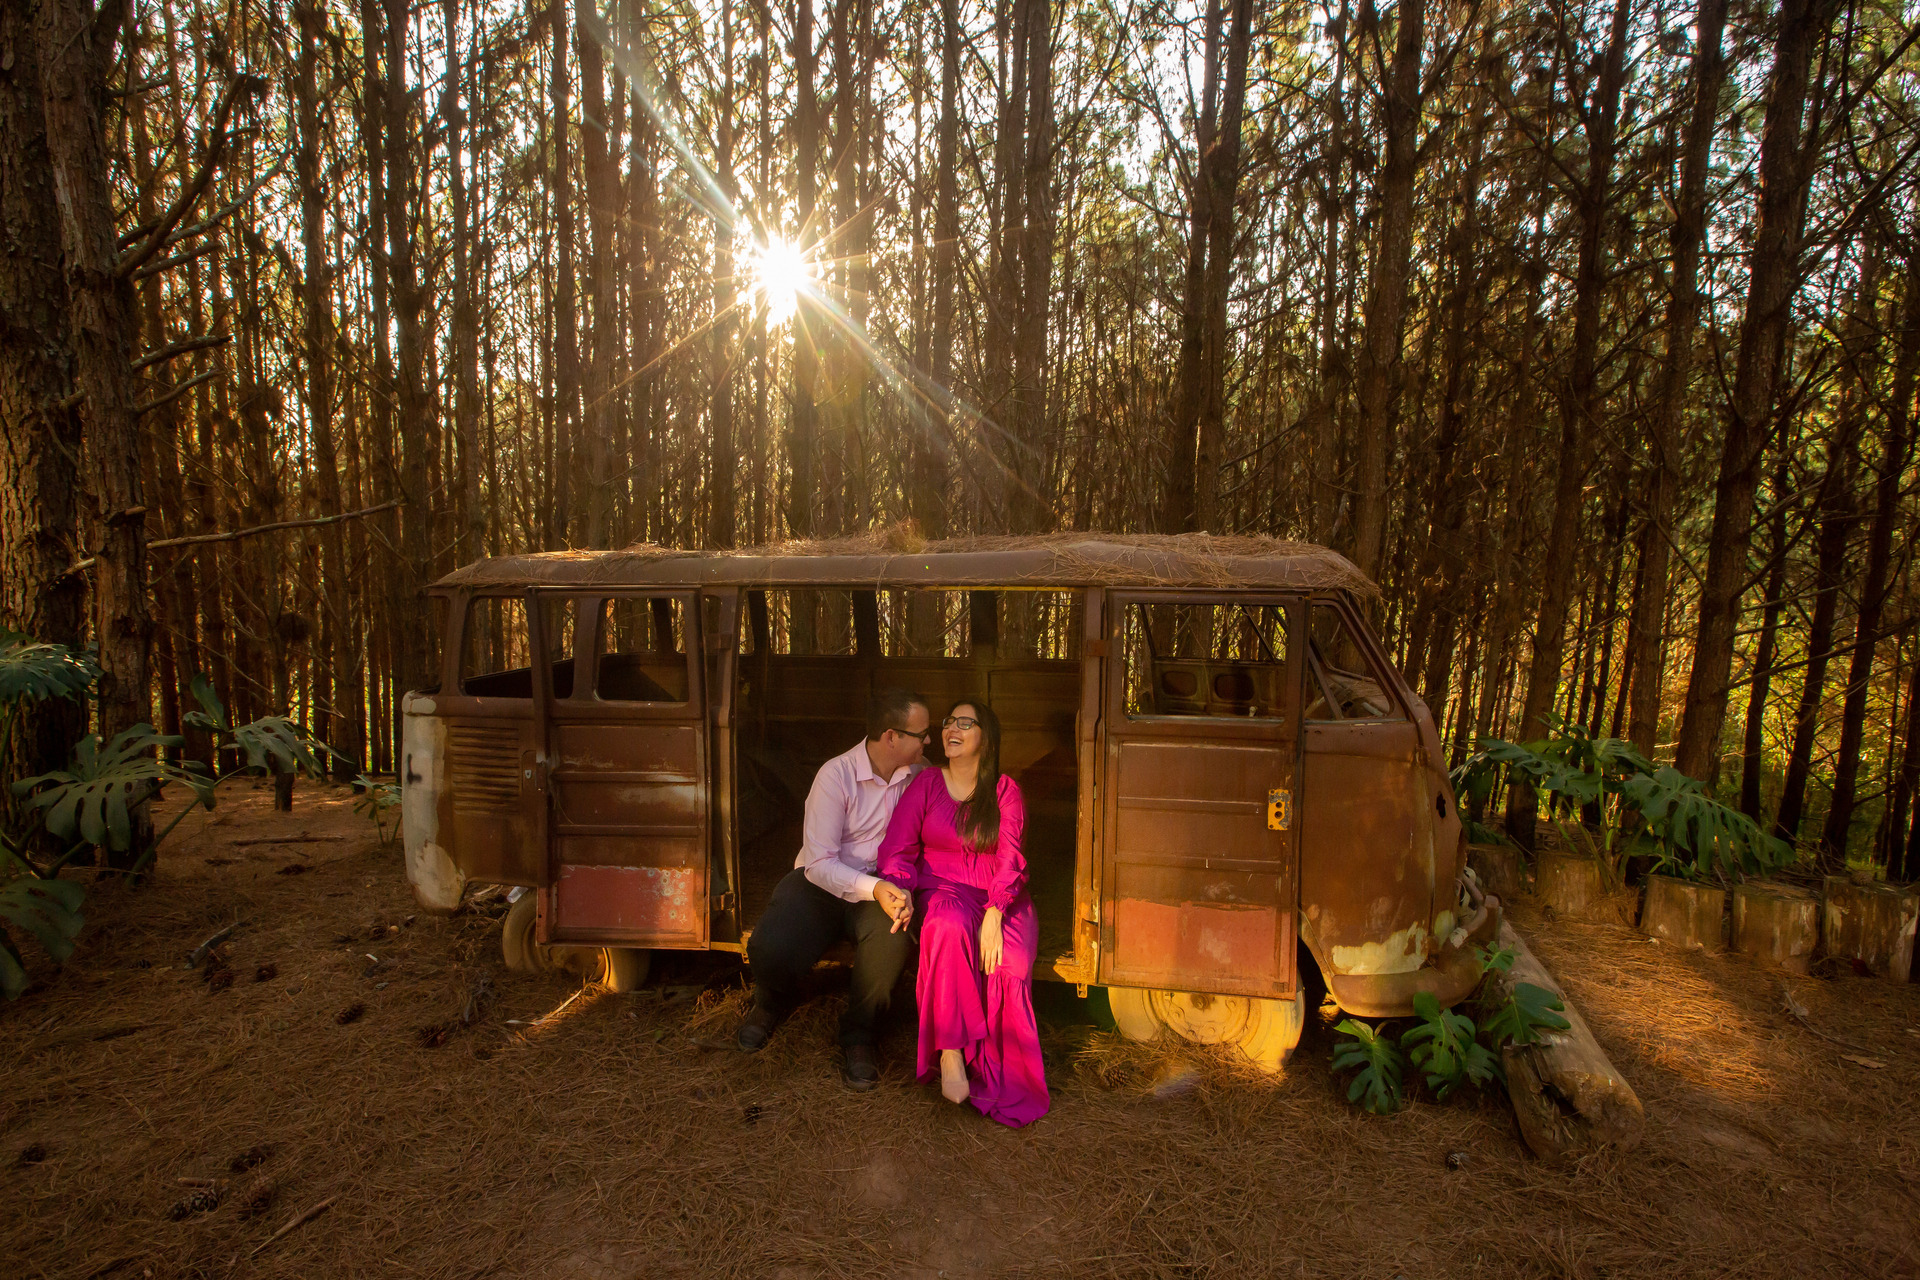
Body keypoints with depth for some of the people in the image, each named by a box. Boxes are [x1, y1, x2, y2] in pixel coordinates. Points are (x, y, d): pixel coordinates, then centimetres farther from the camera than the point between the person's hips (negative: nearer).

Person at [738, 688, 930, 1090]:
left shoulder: (920, 772, -2)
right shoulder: (836, 775, -16)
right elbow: (820, 863, -19)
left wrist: (900, 887, -15)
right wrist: (873, 888, -32)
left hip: (880, 885, 2)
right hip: (821, 882, -2)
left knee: (894, 935, -33)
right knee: (770, 948, -27)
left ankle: (859, 1031, -4)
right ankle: (774, 1001, 15)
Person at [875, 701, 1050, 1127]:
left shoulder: (1005, 790, 6)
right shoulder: (926, 783, 9)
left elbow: (1009, 856, -6)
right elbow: (898, 847, 4)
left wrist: (994, 912, -22)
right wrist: (900, 892, -17)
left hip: (1001, 896, 0)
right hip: (942, 890, 0)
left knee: (1011, 964, -31)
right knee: (950, 930, -37)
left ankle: (1002, 1081, -15)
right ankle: (950, 1052, -28)